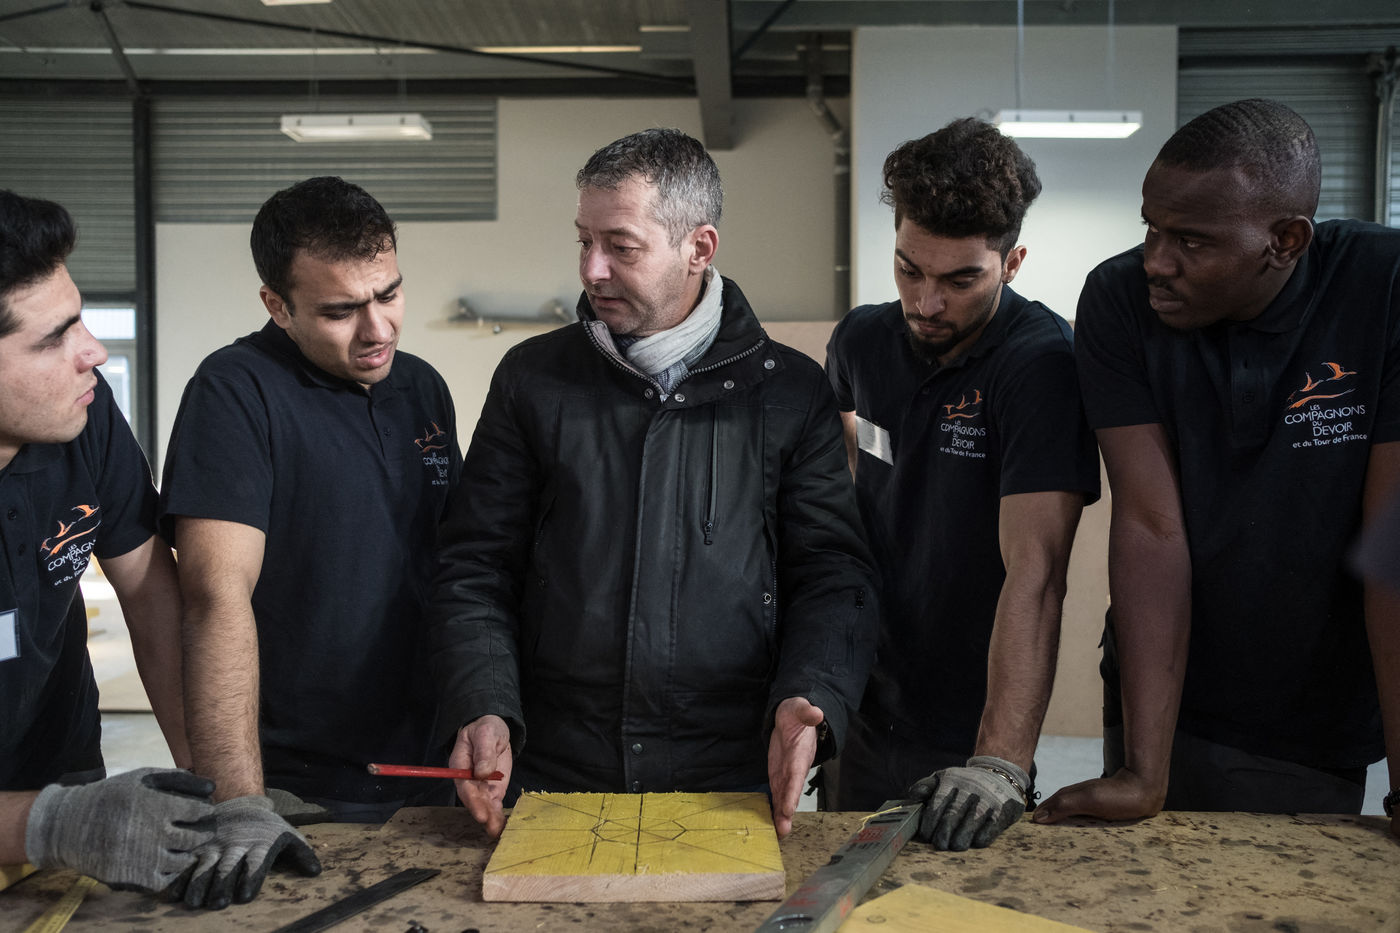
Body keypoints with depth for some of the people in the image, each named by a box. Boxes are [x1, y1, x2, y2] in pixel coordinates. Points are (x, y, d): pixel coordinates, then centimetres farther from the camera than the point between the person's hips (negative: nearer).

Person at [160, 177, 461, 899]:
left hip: (428, 778, 7)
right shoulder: (238, 390, -14)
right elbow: (218, 594, -24)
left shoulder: (423, 389, 7)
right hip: (297, 796, -6)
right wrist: (239, 806, -31)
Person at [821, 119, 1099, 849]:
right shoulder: (860, 341, -1)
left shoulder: (1043, 365, -20)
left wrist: (1001, 761, -37)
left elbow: (1033, 573, -29)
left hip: (964, 739, -5)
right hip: (859, 717, 6)